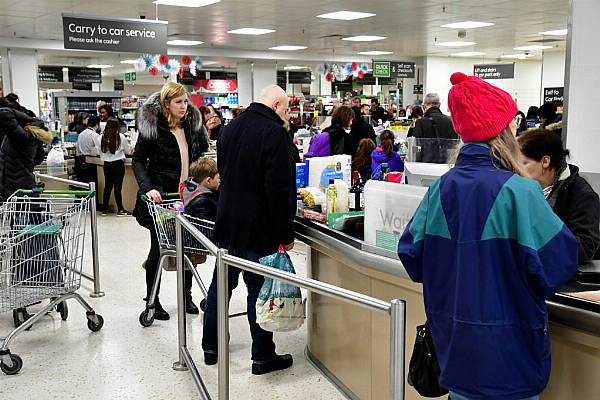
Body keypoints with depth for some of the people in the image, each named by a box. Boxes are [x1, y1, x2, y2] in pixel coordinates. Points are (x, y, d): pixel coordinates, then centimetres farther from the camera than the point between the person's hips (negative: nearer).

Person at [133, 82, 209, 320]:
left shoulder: (193, 124, 5)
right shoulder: (151, 125, -8)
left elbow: (201, 156, 14)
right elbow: (138, 160, -7)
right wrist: (148, 187, -21)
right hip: (161, 195, -4)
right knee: (159, 247, 4)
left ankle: (187, 296, 25)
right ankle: (152, 301, 17)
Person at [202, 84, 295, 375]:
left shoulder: (230, 128, 9)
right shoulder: (274, 133, -17)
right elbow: (279, 190, -21)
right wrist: (285, 234, -15)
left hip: (226, 223, 8)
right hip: (257, 229, -7)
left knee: (221, 284, 18)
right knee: (259, 289, 3)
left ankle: (211, 346, 29)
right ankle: (263, 357, 15)